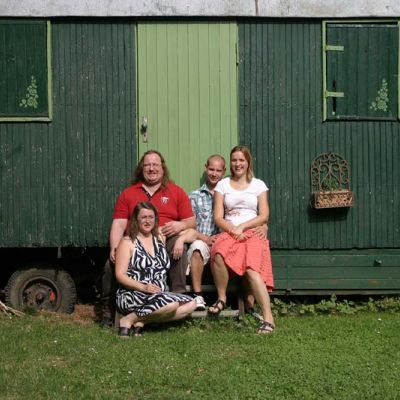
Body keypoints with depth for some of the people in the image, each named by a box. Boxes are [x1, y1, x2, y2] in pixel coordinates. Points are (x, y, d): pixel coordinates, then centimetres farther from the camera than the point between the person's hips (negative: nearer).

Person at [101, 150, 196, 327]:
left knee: (180, 249, -35)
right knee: (111, 265, -22)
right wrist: (114, 248, -8)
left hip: (166, 240, -1)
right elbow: (118, 224, 9)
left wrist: (180, 225, -13)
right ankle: (108, 312, -3)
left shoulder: (177, 192, 15)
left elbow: (191, 222, 12)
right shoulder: (128, 194, 18)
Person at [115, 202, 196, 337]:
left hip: (159, 296, 7)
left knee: (191, 304, -13)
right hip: (132, 295, -7)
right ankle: (129, 319, -11)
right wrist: (143, 287, -20)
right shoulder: (128, 242, 1)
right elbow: (120, 275, -8)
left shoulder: (160, 238, 16)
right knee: (171, 304, -31)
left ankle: (141, 321, -12)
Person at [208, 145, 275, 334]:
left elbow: (264, 216, 6)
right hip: (229, 232, 1)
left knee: (252, 269, -31)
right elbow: (218, 217, 7)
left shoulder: (258, 184, 15)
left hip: (253, 233, -1)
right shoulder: (223, 184, 17)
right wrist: (232, 229, -12)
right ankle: (221, 298, -15)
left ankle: (268, 318, -35)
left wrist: (241, 227, -8)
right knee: (218, 253, -36)